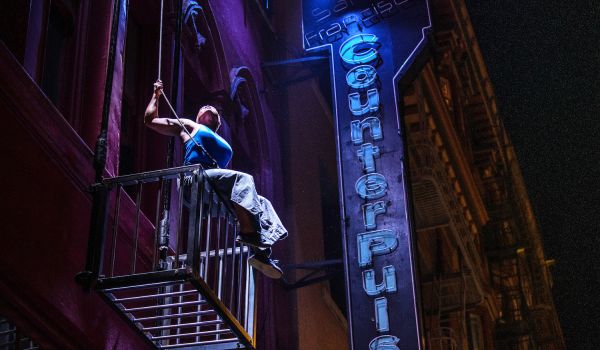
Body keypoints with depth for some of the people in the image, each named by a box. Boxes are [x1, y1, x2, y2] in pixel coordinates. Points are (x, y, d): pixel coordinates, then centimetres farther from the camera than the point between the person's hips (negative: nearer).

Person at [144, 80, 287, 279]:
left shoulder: (225, 147, 40)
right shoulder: (188, 126, 29)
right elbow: (150, 120, 29)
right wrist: (156, 95, 33)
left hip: (216, 195, 6)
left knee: (262, 203, -11)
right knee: (243, 178, -30)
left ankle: (261, 251, -33)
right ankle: (248, 232, -51)